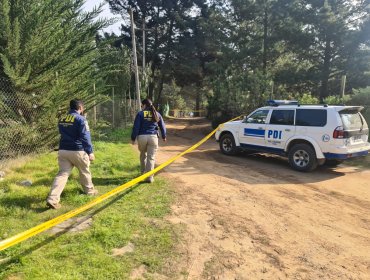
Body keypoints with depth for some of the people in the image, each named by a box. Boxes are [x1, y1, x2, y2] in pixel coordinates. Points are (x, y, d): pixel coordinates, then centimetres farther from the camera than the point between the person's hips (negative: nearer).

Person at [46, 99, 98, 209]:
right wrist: (90, 152, -11)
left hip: (63, 150, 5)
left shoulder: (62, 119, 10)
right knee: (85, 172, 16)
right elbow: (85, 137, -14)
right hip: (77, 151, -5)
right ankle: (89, 190, 34)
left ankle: (52, 199, -9)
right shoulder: (80, 119, -11)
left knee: (62, 174, 3)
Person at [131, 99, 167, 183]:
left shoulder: (140, 114, 0)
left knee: (143, 155, 22)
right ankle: (150, 177, -1)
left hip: (142, 137, 0)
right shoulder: (157, 114, 9)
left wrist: (133, 138, 3)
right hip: (153, 137, 1)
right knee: (151, 158, 1)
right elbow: (162, 126, 15)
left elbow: (136, 127, -5)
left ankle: (143, 172, 34)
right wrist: (164, 136, 30)